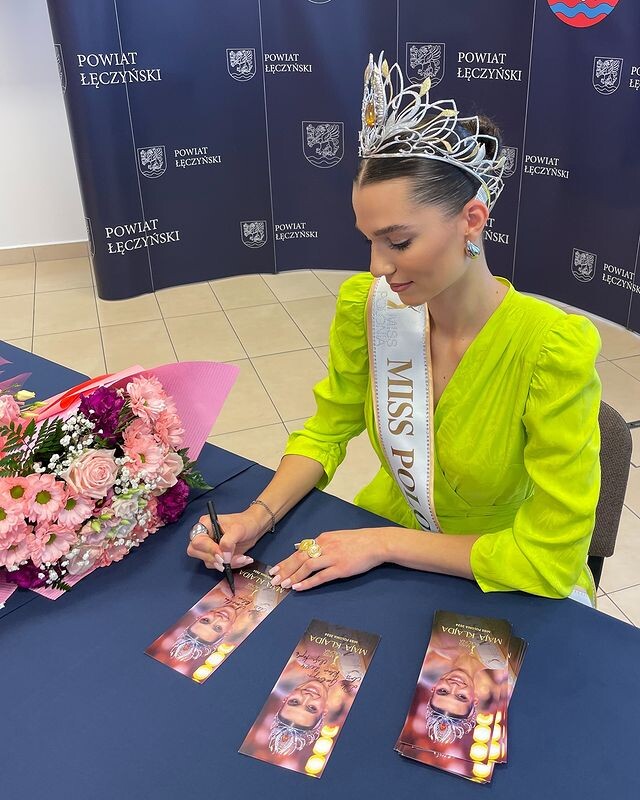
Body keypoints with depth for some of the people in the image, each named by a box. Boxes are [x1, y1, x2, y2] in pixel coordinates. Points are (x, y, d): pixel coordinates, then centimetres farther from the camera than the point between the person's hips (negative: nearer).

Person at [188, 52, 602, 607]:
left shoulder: (553, 348, -28)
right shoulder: (366, 306, -15)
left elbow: (550, 556, -21)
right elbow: (326, 432, 0)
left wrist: (384, 543, -22)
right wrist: (260, 515, -16)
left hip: (508, 583, -2)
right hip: (387, 526, 3)